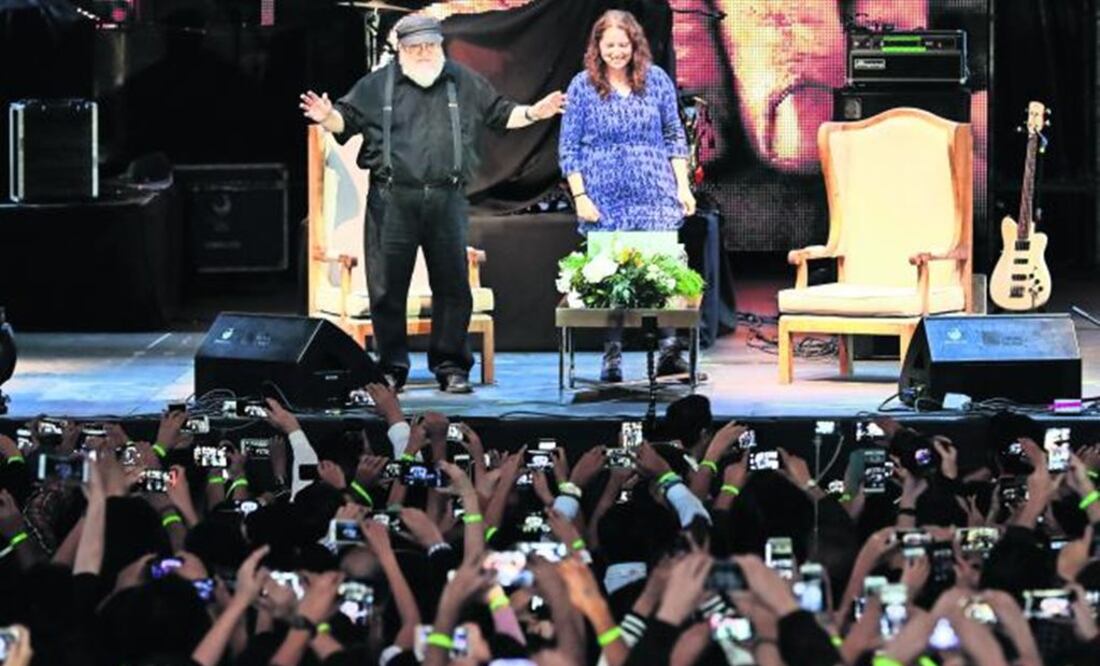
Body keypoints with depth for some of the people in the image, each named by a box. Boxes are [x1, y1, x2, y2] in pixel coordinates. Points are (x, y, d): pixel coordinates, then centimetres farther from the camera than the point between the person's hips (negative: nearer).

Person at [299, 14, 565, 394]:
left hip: (446, 199, 1)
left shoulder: (465, 84, 14)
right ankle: (392, 369, 9)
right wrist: (327, 117, -14)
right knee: (387, 287, 0)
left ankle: (451, 367, 11)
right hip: (393, 200, -1)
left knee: (453, 286, 2)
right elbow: (347, 119, 7)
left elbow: (500, 114, 21)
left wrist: (532, 113, 6)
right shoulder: (377, 86, 9)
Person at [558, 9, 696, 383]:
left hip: (655, 196, 1)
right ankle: (611, 358, 6)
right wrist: (579, 196, -4)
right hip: (605, 200, -1)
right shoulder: (583, 86, 2)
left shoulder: (656, 80, 6)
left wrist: (682, 185, 5)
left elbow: (674, 136, 12)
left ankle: (669, 350, -4)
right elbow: (569, 147, 3)